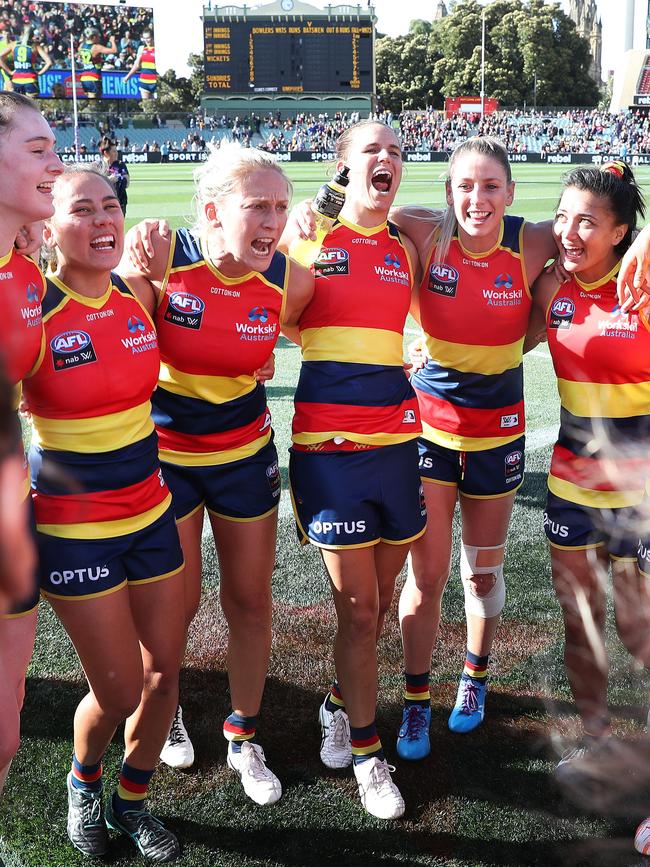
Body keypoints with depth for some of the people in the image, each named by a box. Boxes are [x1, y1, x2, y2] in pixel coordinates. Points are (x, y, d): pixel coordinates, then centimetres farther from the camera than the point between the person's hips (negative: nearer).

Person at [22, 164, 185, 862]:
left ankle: (131, 801, 36)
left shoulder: (137, 293, 0)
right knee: (118, 691, 1)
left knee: (164, 669, 11)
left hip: (150, 510, 5)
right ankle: (83, 781, 36)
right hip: (74, 527, -5)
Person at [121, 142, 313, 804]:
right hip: (164, 452, -2)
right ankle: (162, 716, 41)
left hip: (245, 451, 2)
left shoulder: (293, 281, -14)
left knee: (250, 600, 10)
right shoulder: (162, 256, -22)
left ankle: (244, 739, 33)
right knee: (176, 602, 10)